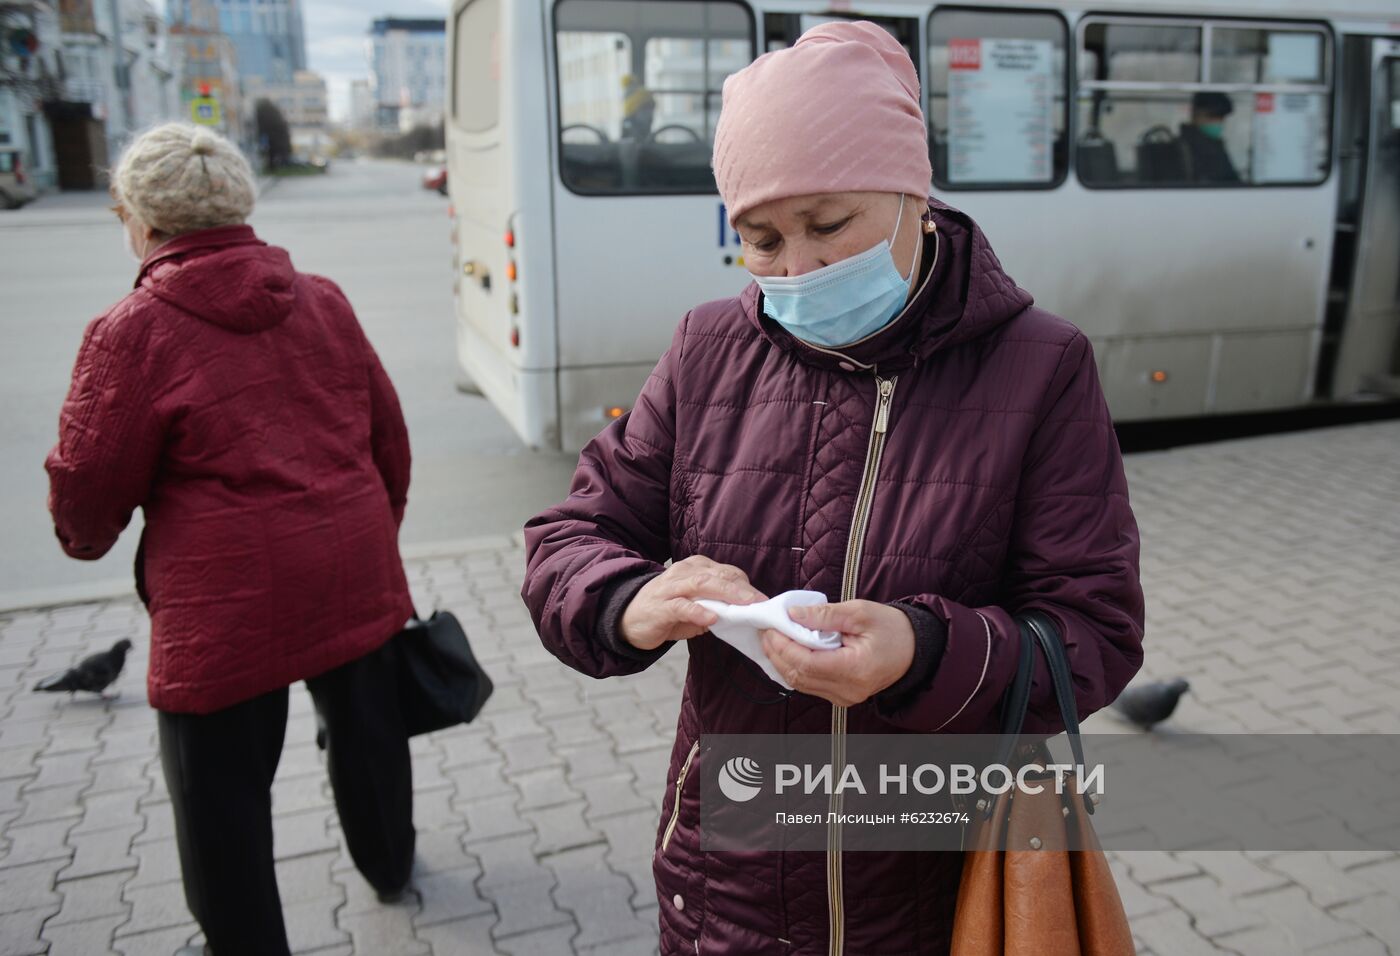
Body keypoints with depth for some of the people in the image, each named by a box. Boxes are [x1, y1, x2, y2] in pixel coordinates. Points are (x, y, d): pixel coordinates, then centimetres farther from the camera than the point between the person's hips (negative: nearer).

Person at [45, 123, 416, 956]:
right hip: (354, 577, 6)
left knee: (222, 791, 13)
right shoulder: (322, 301, 4)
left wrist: (84, 539, 16)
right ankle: (391, 867, 48)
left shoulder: (133, 331, -12)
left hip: (227, 604, -6)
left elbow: (87, 483, -7)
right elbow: (389, 435, 9)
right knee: (366, 728, 26)